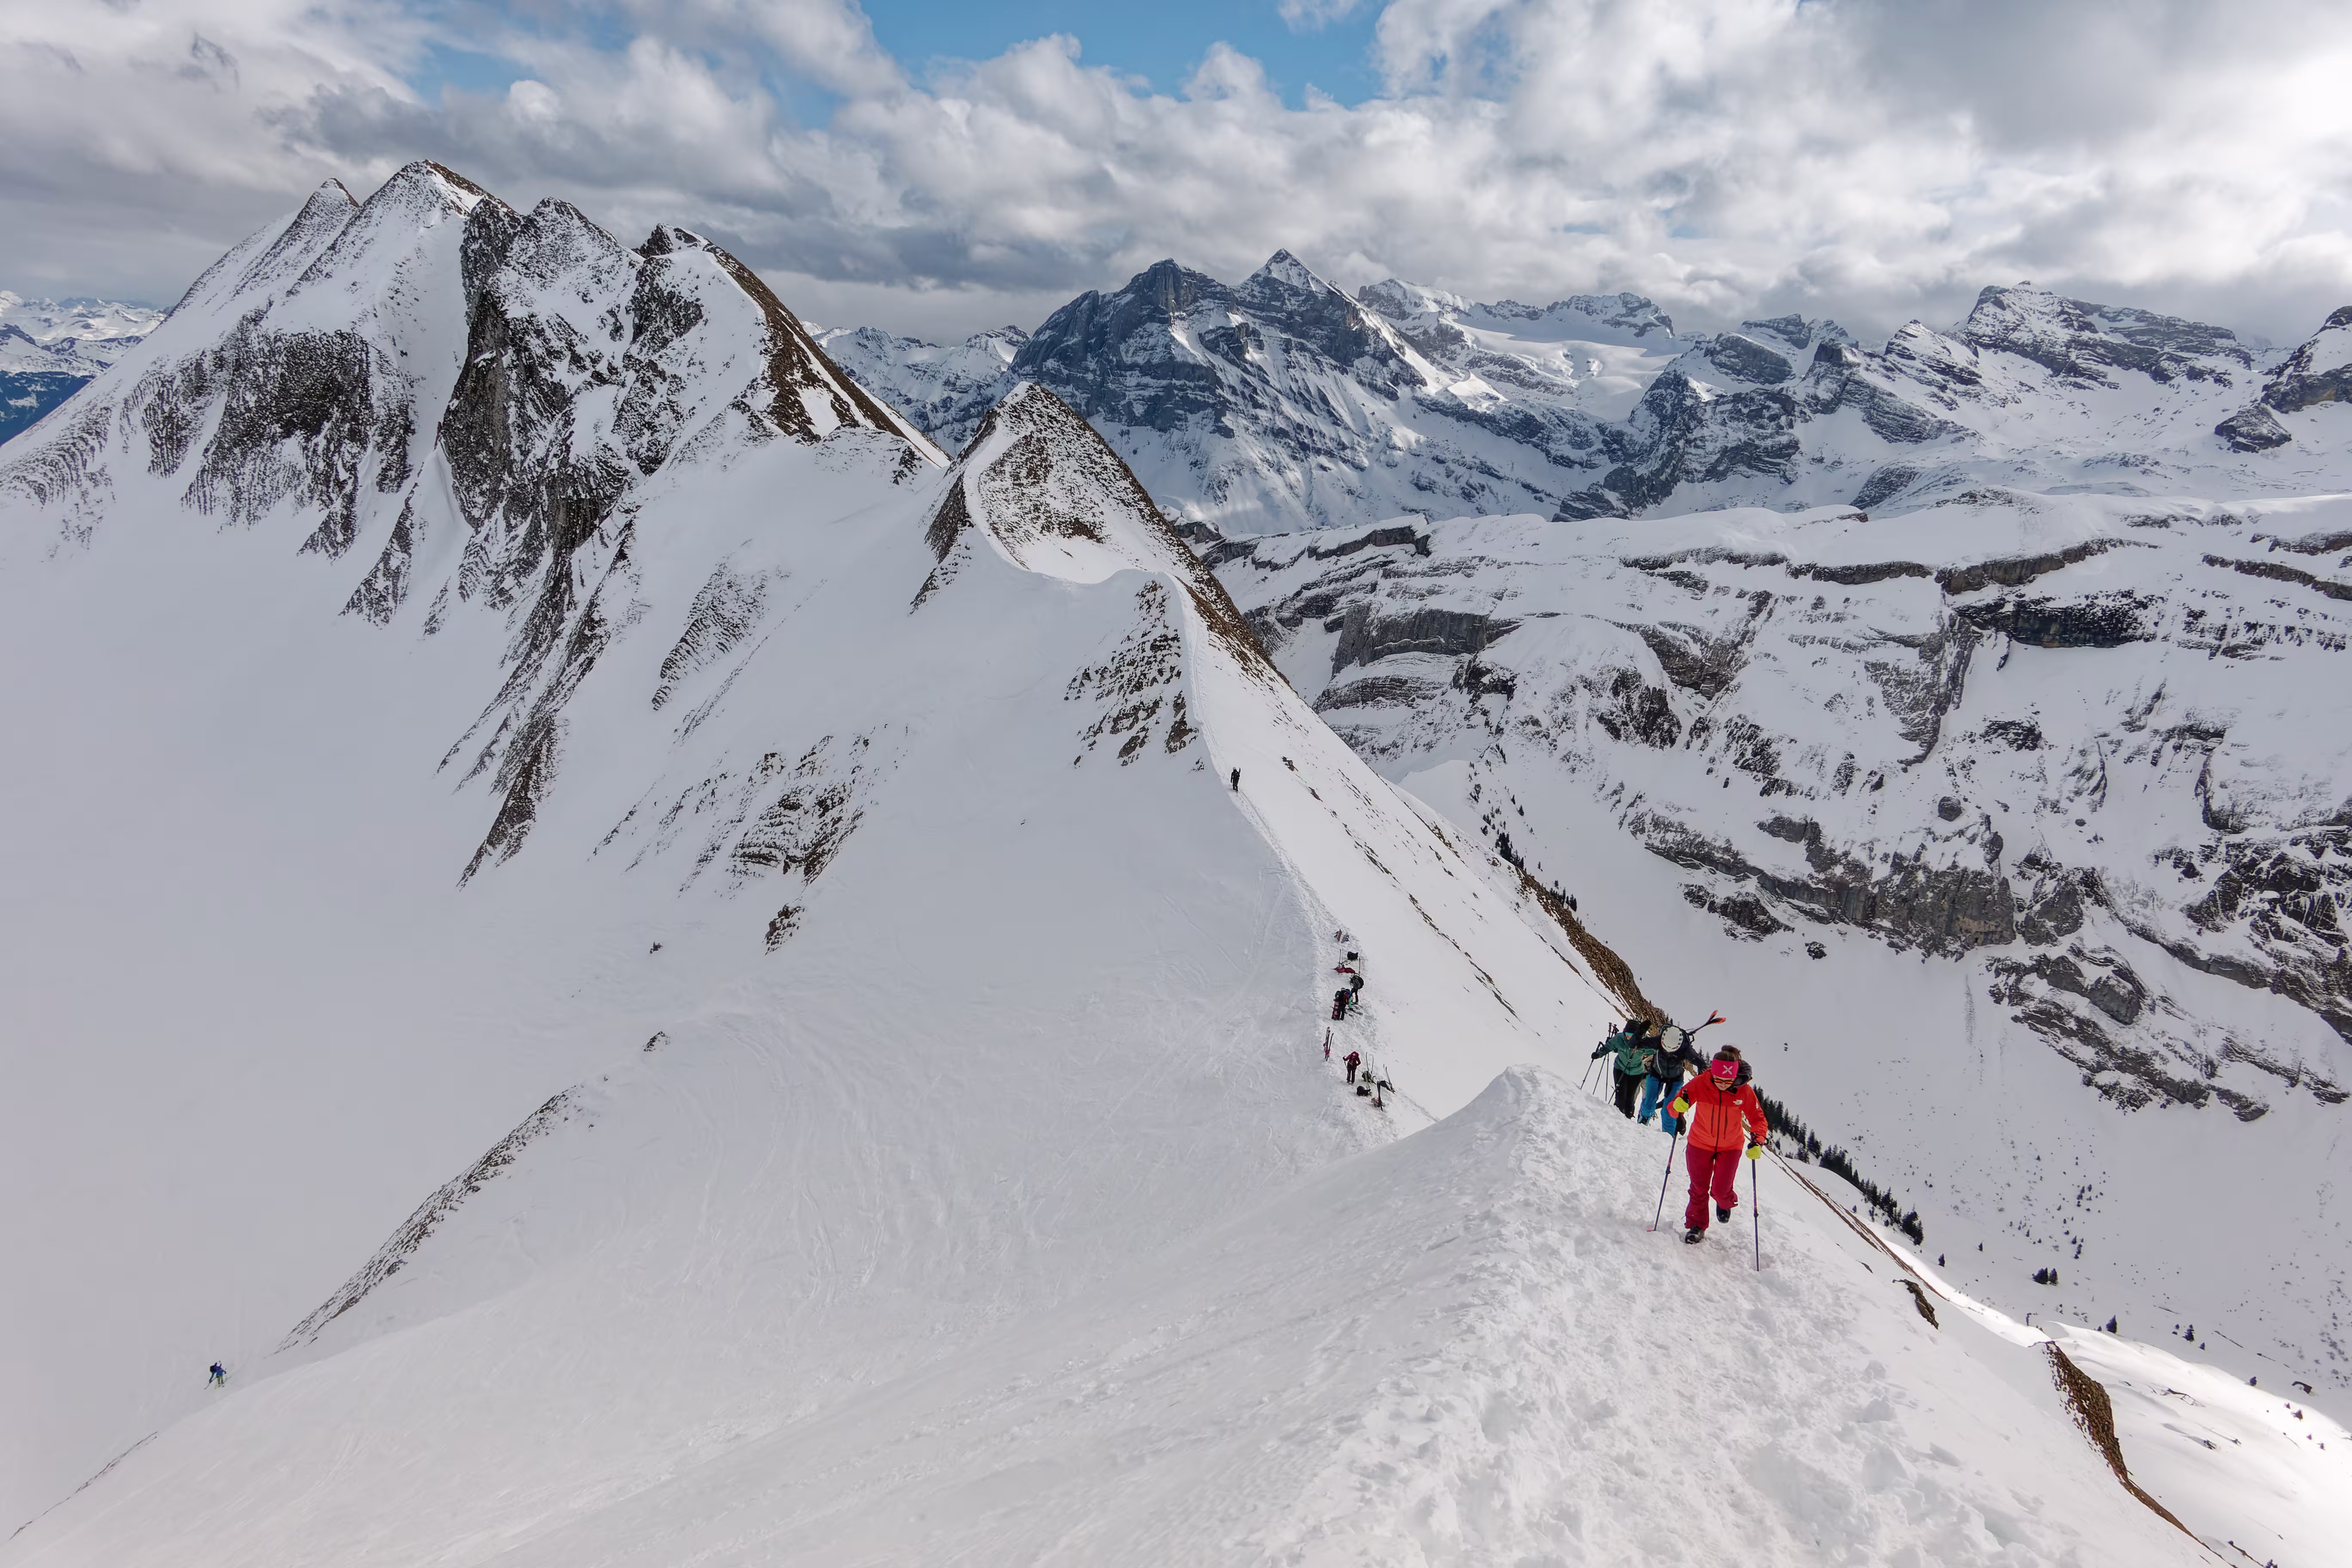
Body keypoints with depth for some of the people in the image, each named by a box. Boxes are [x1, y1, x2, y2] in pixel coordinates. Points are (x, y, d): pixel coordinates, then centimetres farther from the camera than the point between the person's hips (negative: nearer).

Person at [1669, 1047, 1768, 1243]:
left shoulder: (1745, 1091, -22)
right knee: (1699, 1189, 8)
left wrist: (1757, 1142, -30)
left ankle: (1726, 1203, 35)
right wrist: (1678, 1105, -45)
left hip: (1731, 1147, 0)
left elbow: (1759, 1120, -12)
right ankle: (1696, 1226, 30)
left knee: (1721, 1189, -2)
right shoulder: (1700, 1083, -24)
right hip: (1700, 1144, 0)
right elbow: (1675, 1108, -20)